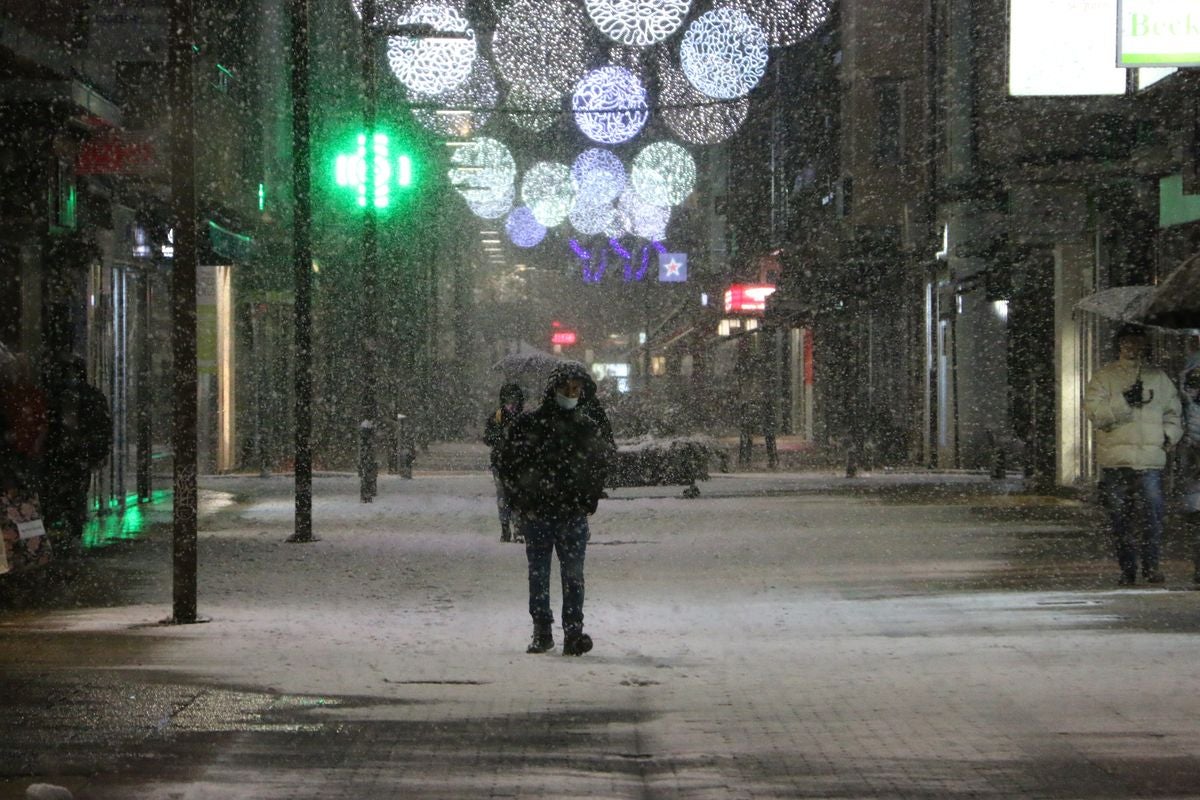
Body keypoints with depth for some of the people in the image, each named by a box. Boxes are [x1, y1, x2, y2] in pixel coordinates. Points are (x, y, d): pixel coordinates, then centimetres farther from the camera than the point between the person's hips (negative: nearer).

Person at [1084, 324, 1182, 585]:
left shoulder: (1158, 377, 15)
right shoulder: (1105, 376, 6)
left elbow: (1172, 410, 24)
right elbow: (1094, 411, -7)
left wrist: (1170, 434, 6)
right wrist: (1125, 401, -17)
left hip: (1150, 458, 1)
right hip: (1115, 458, -1)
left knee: (1151, 512, -11)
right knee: (1120, 518, 1)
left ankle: (1151, 564, -2)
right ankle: (1127, 570, 10)